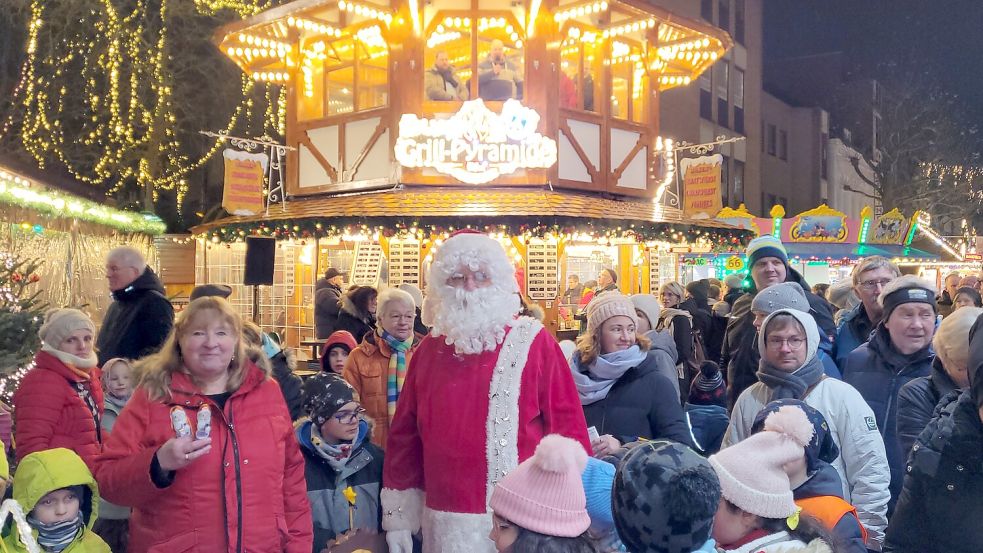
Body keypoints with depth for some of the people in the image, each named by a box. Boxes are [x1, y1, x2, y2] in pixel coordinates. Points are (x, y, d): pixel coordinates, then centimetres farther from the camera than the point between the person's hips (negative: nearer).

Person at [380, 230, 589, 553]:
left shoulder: (533, 343, -6)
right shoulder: (429, 350, 5)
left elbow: (567, 428, -6)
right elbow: (405, 433, 9)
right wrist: (398, 515, 10)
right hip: (445, 523, 3)